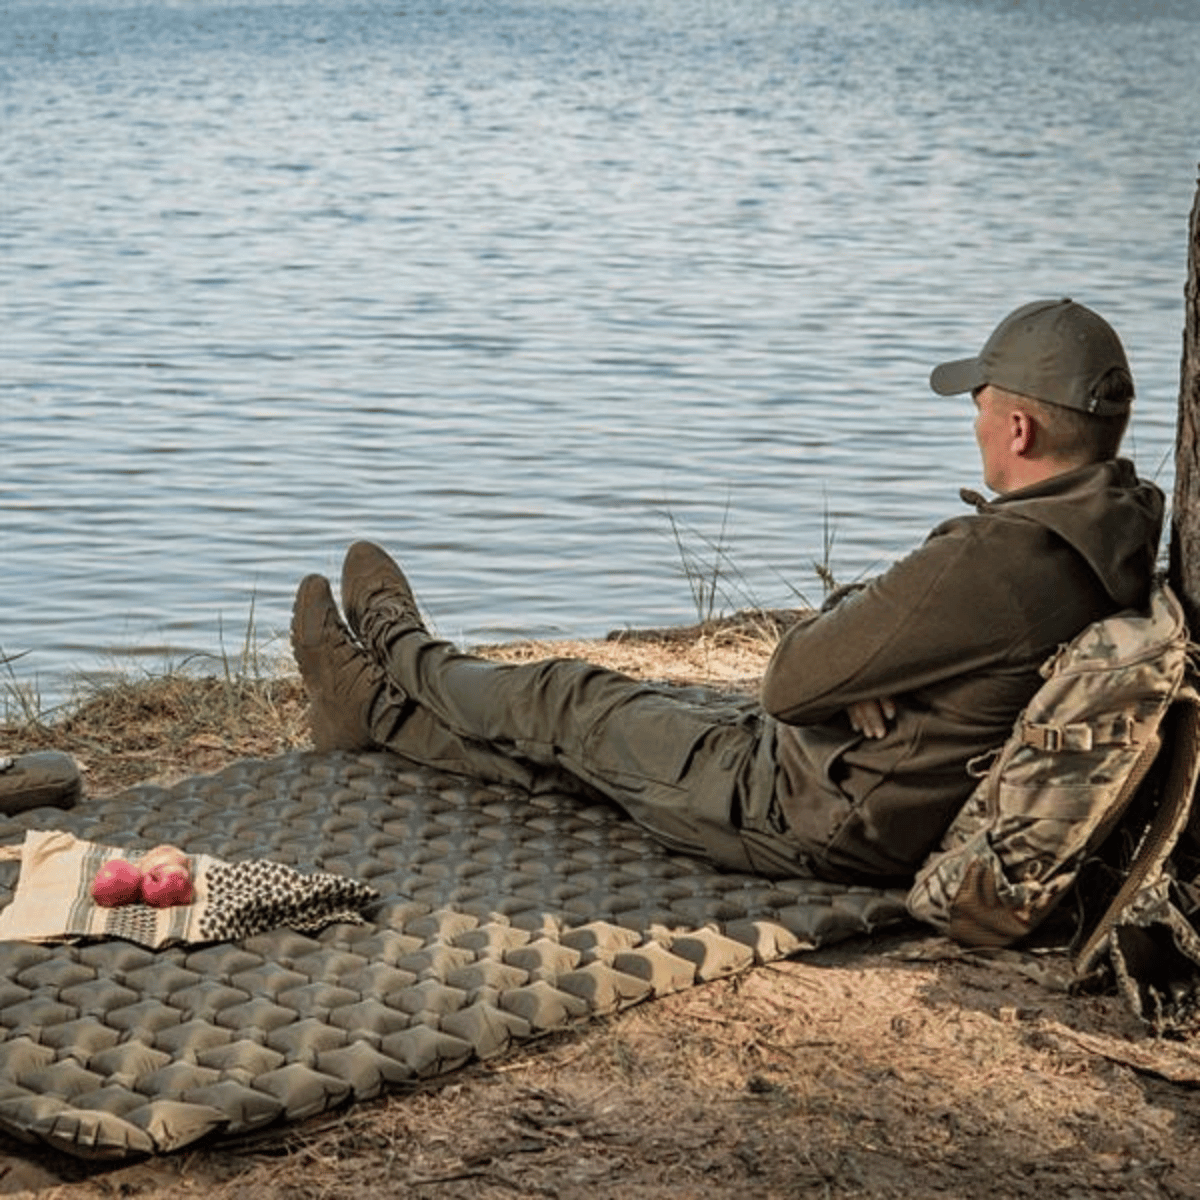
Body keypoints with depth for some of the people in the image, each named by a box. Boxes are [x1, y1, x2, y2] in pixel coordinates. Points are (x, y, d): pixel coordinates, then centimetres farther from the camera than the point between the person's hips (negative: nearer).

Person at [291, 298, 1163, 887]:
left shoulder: (996, 561, -32)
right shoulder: (1120, 538, -3)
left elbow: (791, 683, -24)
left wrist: (840, 623, -4)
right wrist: (861, 671, -9)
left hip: (826, 822, -8)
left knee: (570, 705, 12)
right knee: (627, 713, 21)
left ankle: (398, 648, 40)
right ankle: (379, 706, 39)